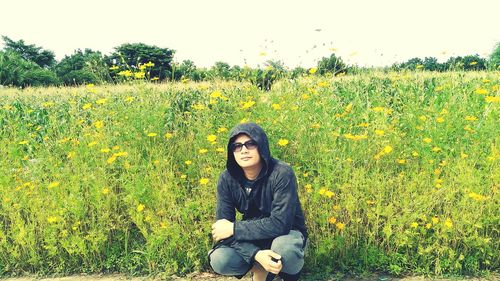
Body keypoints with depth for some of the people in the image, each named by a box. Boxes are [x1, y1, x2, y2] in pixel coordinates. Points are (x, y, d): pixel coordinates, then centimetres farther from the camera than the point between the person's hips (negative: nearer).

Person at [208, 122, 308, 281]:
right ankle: (259, 268, 5)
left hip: (285, 234, -2)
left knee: (283, 248, -37)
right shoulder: (227, 179, -14)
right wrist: (256, 254, -33)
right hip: (252, 239, 3)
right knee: (219, 261, -25)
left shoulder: (282, 174, -26)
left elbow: (280, 223, -30)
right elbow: (223, 227, -17)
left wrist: (233, 228, -26)